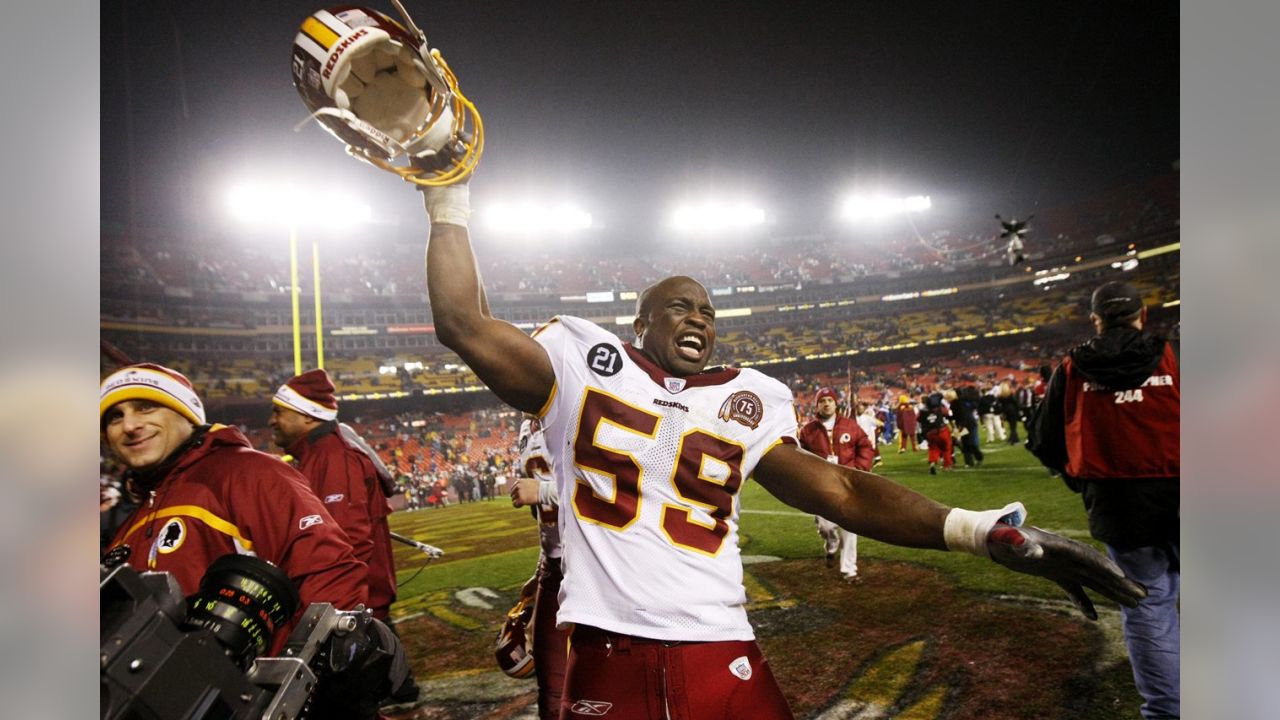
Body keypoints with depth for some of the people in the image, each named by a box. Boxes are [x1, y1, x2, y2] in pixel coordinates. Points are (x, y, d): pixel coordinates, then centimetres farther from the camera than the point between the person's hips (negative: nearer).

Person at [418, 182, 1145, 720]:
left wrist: (989, 530, -6)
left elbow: (838, 489, 3)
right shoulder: (585, 361, 4)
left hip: (726, 661, 2)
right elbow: (467, 327, -2)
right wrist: (450, 203, 5)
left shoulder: (746, 401, 10)